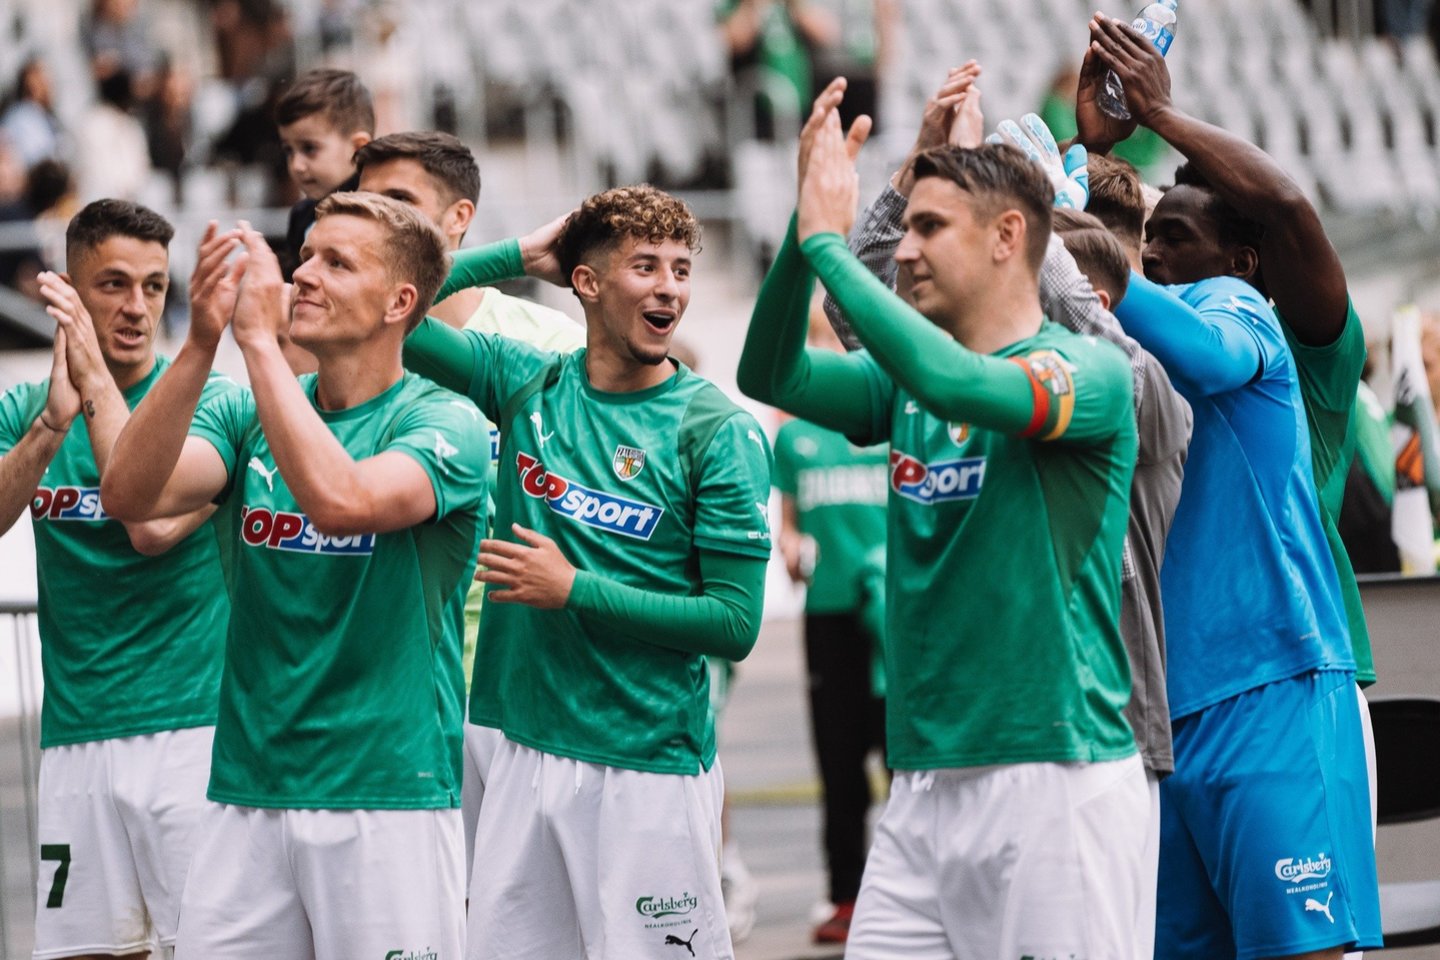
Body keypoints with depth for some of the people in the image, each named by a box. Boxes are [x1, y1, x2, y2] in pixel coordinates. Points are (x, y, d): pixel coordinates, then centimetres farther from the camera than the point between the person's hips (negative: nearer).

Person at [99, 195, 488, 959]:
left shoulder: (445, 423, -6)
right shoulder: (248, 415, 9)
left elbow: (339, 498, -26)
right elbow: (130, 494, -9)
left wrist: (258, 337, -22)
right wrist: (201, 344, -19)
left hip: (386, 802, -4)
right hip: (246, 797, 4)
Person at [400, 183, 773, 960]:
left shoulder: (716, 430, -5)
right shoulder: (528, 386, 6)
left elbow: (736, 623, -8)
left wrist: (575, 591, -11)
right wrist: (519, 256, 3)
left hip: (650, 765, -4)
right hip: (528, 750, 4)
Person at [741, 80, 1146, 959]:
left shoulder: (1087, 372, -8)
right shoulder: (907, 387, 15)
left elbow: (959, 384, -25)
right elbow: (771, 375, 5)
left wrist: (828, 244, -18)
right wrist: (806, 227, -8)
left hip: (1056, 779, -7)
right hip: (926, 783, 7)